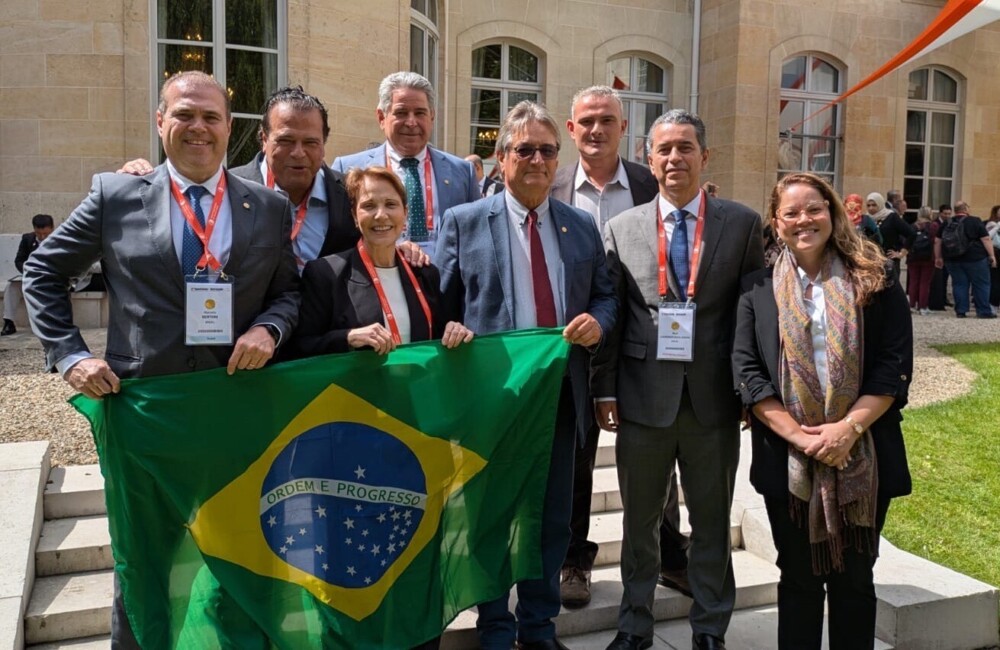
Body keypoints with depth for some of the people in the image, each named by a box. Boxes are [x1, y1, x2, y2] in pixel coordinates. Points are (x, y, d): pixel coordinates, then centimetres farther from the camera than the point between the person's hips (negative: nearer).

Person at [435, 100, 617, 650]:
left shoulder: (582, 226, 8)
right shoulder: (463, 222, -1)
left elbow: (605, 295, 12)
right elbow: (442, 308, -2)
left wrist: (597, 321, -10)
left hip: (561, 393, 3)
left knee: (553, 519, 14)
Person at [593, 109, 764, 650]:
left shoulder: (743, 224, 2)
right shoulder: (621, 228, 3)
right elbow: (609, 315, 3)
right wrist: (605, 390, -1)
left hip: (714, 398, 0)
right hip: (643, 396, 1)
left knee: (712, 520, 13)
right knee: (639, 520, 14)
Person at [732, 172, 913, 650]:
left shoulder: (875, 280, 3)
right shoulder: (757, 288, 4)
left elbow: (894, 366, -3)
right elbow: (746, 370, -3)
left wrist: (848, 428, -15)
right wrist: (798, 434, -13)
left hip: (861, 457, 0)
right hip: (787, 458, 0)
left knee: (854, 579, 12)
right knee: (799, 578, 12)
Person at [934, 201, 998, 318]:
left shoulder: (946, 224, 6)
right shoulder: (975, 221, -6)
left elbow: (937, 241, 9)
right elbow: (986, 239, -8)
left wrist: (938, 258, 16)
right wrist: (992, 256, -4)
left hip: (952, 260, 4)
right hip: (974, 259, -4)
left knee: (959, 284, 9)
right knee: (981, 284, 5)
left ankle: (960, 311, 7)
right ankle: (984, 311, 6)